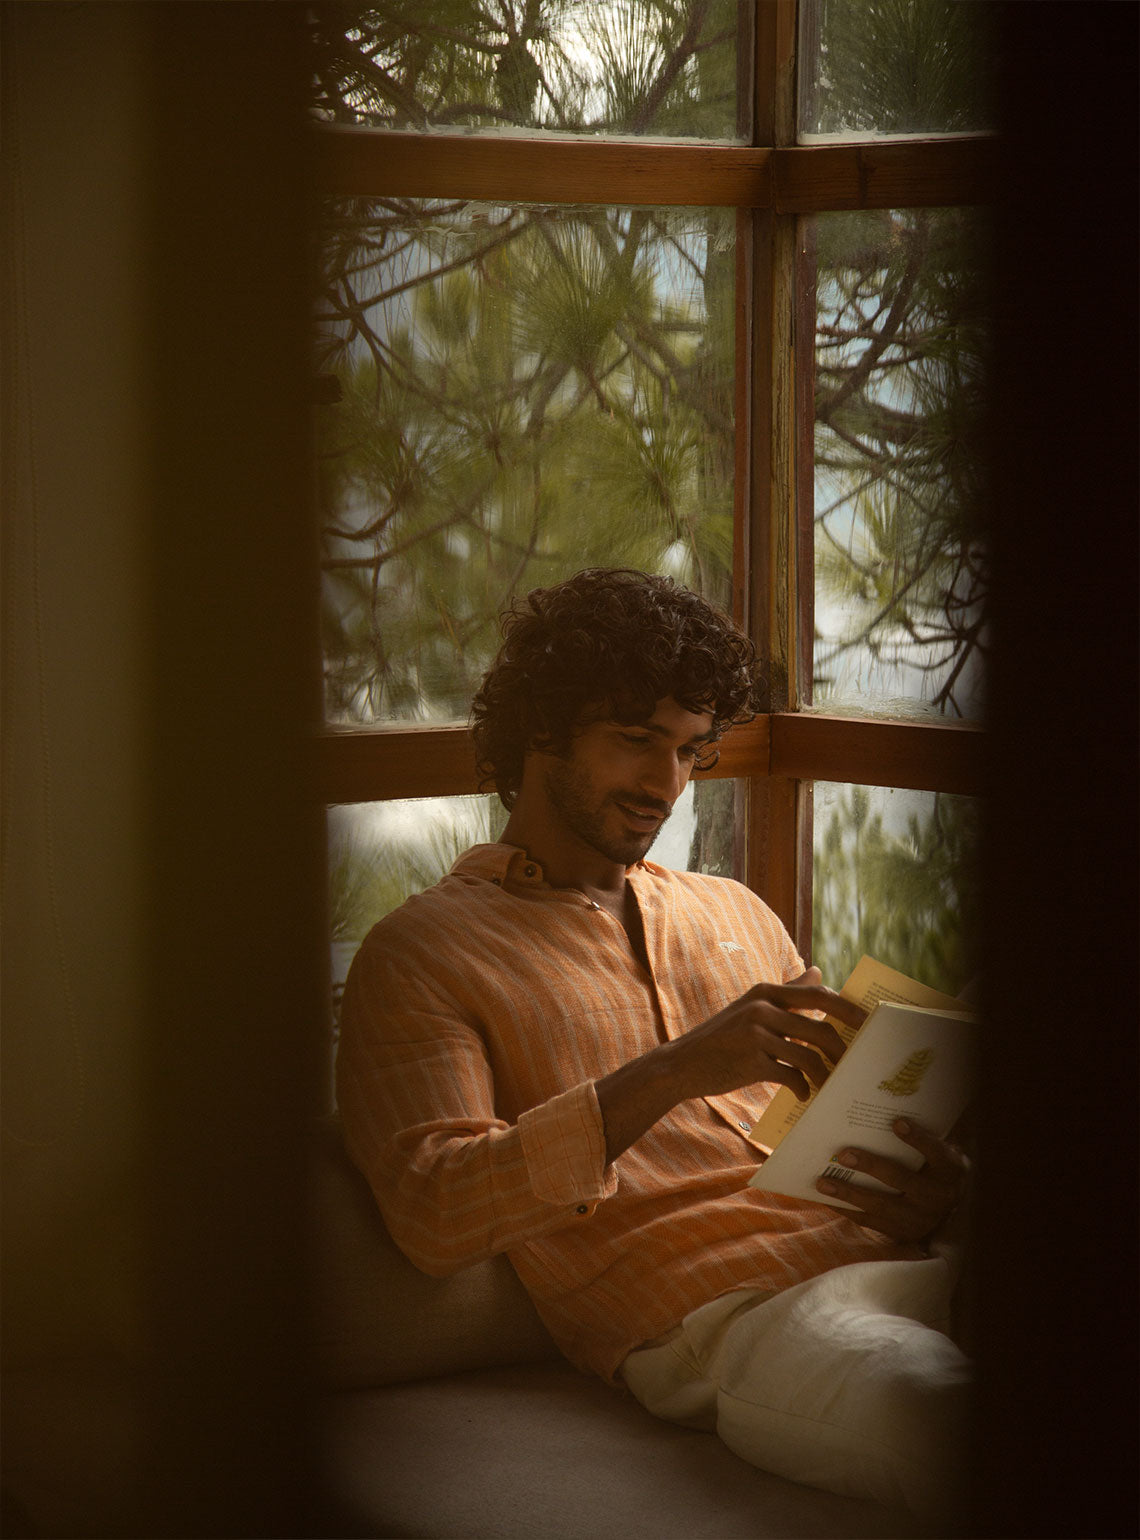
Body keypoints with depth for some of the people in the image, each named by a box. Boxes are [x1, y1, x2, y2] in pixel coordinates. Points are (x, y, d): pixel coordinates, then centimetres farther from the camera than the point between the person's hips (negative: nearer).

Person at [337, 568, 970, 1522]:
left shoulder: (734, 914, 29)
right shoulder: (419, 953, 8)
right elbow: (432, 1213, -7)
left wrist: (935, 1185, 3)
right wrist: (673, 1073, -16)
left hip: (904, 1264, 6)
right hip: (727, 1312, -6)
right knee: (947, 1418, -39)